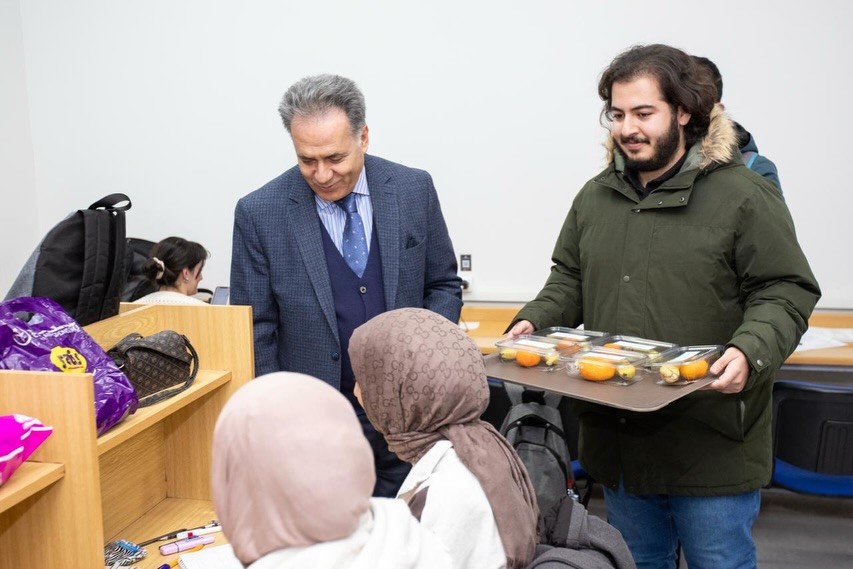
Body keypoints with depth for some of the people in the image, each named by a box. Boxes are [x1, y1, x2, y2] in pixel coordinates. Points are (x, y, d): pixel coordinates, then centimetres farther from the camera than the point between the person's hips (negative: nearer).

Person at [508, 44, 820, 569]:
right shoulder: (595, 197, 8)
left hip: (711, 444, -5)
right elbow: (569, 281, 15)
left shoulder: (743, 196, -9)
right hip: (618, 439, 5)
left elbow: (786, 292, -8)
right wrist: (534, 323, -3)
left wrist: (750, 353, -25)